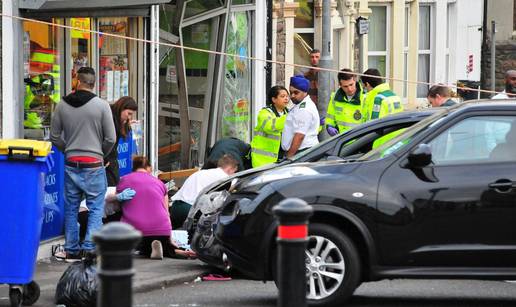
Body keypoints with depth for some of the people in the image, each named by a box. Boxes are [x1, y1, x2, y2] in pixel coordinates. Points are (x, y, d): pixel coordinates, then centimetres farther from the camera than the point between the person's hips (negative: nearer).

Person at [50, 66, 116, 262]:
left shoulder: (62, 105, 3)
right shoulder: (101, 106, -7)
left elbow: (54, 136, 7)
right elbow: (110, 139, -5)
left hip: (71, 165, 3)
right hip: (93, 165, -3)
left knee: (71, 208, 11)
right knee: (96, 208, 3)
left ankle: (71, 250, 14)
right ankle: (90, 248, -7)